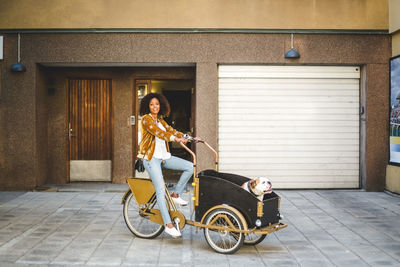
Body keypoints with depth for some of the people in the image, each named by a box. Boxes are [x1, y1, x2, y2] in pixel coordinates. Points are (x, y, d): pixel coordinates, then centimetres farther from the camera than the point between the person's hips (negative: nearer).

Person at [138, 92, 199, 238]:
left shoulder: (160, 120, 16)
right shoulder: (146, 119, -8)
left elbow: (170, 130, 7)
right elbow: (157, 131, -24)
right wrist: (173, 138, -39)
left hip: (164, 157, 7)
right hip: (151, 158, -7)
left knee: (190, 167, -8)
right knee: (160, 190, -13)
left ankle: (176, 194, 6)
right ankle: (168, 224, -10)